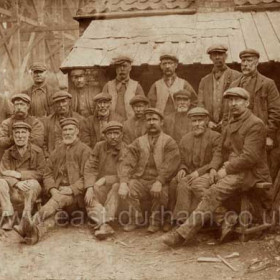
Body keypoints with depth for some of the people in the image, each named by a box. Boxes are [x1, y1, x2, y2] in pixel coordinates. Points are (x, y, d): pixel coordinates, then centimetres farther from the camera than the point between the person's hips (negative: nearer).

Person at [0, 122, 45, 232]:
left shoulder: (37, 151, 1)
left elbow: (41, 173, -6)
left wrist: (18, 174, -15)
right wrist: (17, 183, -25)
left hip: (31, 191, -2)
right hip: (13, 192, 2)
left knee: (32, 183, -34)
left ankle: (24, 222, -32)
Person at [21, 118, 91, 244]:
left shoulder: (84, 150, 5)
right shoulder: (57, 151, 20)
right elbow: (47, 173, 14)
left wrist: (72, 189, -19)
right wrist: (52, 189, -7)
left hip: (76, 195, -4)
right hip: (58, 192, 4)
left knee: (59, 199, -36)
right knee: (54, 209, -28)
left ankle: (33, 221, -56)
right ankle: (36, 232, -57)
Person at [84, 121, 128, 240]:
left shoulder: (127, 151, -7)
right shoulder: (99, 146, 3)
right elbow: (90, 168, -3)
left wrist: (105, 179, -21)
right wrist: (89, 187, -18)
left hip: (117, 187, -3)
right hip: (99, 187, 3)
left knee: (116, 188, -34)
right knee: (90, 200, -24)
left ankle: (104, 224, -38)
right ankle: (105, 225, -41)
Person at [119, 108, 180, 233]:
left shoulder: (169, 142, 5)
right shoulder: (138, 142, 14)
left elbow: (170, 165, -10)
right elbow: (128, 164, 2)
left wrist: (159, 182, -26)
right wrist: (123, 182, -16)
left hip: (159, 182, -2)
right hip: (140, 180, 2)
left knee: (160, 192, -33)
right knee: (129, 189, -27)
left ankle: (155, 221, -1)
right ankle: (135, 219, 1)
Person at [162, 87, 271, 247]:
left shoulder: (255, 124, -8)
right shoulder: (230, 125, 20)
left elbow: (250, 157, -17)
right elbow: (221, 150, 21)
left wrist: (226, 170, -16)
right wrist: (214, 168, 3)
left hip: (250, 173, -9)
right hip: (231, 171, 9)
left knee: (215, 192, -28)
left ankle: (184, 233, -31)